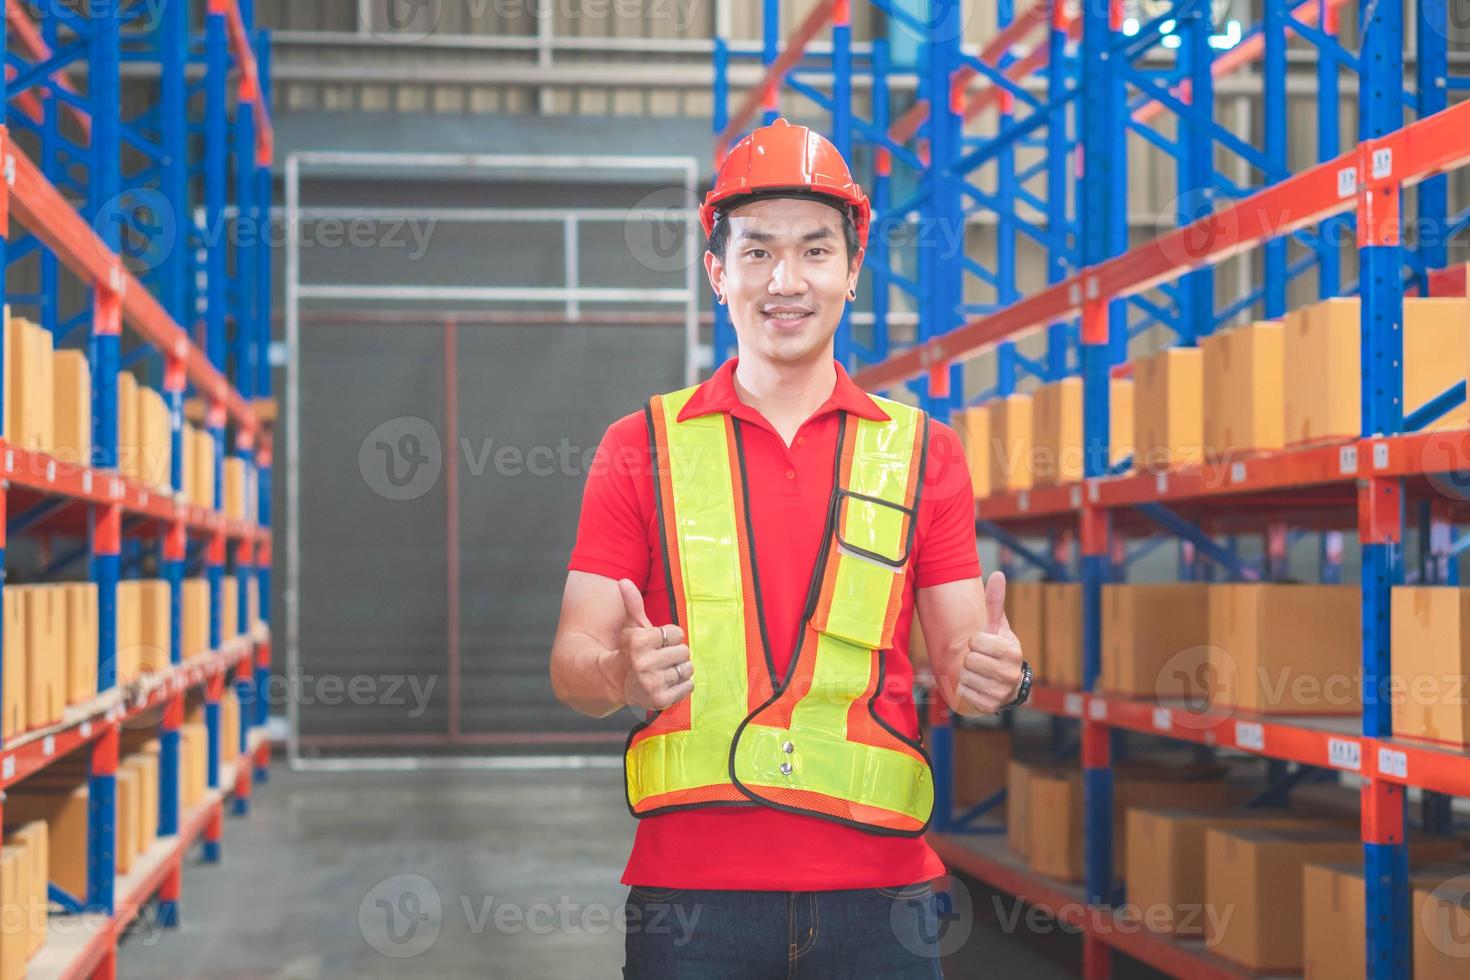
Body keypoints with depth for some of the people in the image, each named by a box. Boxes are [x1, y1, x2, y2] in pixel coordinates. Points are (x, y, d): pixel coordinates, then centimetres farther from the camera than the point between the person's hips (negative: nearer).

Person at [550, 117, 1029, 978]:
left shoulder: (923, 452, 9)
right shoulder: (641, 448, 6)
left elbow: (957, 661, 8)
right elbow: (573, 662, 3)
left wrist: (994, 675, -15)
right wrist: (621, 674, -20)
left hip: (876, 884, 1)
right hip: (691, 882, -1)